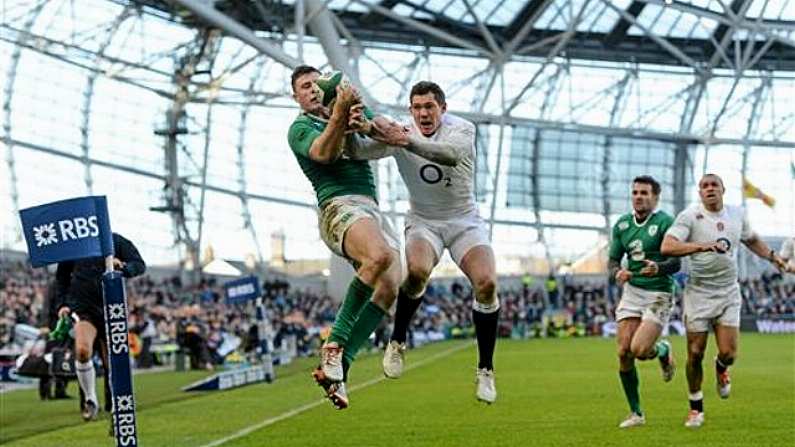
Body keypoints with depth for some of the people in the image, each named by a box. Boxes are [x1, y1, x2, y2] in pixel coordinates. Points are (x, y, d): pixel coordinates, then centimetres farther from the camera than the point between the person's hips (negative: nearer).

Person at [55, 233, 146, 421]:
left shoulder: (116, 241, 0)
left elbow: (140, 265, -8)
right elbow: (62, 276, 18)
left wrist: (123, 267, -29)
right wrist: (63, 303, 8)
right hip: (83, 307, 0)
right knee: (82, 350, -27)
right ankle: (90, 400, -9)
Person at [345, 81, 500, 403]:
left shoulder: (462, 129, -15)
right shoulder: (399, 133, -10)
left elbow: (451, 154, -39)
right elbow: (359, 152, -25)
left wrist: (410, 142, -55)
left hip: (465, 221, 0)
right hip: (423, 222, 0)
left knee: (486, 283, -21)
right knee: (417, 270, -33)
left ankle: (485, 370, -5)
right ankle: (397, 343, -9)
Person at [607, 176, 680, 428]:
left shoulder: (665, 222, -10)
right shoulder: (622, 224, 8)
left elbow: (676, 263, -14)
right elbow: (613, 260, 11)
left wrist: (658, 268, -35)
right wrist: (617, 273, -12)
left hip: (659, 295, -5)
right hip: (631, 291, 5)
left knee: (639, 350, -19)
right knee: (623, 353, -4)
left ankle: (663, 351, 19)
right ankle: (636, 413, 10)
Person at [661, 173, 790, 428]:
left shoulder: (738, 214, 6)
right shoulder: (690, 216, -10)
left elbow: (751, 239, 27)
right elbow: (667, 247, -24)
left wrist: (772, 256, 14)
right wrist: (701, 246, -34)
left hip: (728, 294, 3)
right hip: (698, 294, -3)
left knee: (728, 354, -8)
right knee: (695, 354, -2)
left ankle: (721, 368, 31)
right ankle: (696, 408, 18)